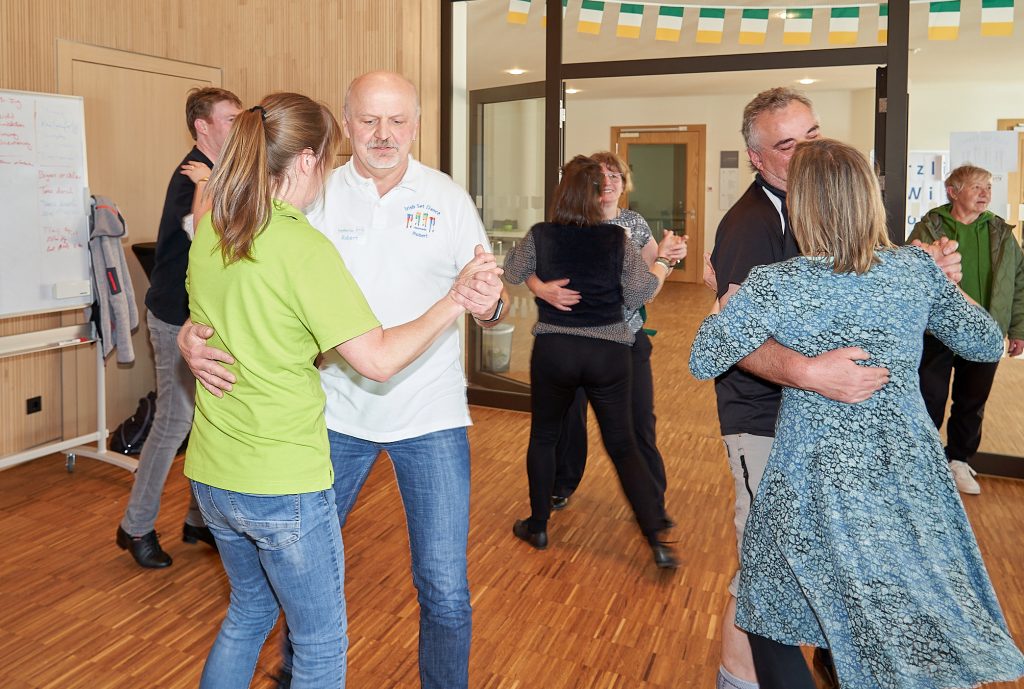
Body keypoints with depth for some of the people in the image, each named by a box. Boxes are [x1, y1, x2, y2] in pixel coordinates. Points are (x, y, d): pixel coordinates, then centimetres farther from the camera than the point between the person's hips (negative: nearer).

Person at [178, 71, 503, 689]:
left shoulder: (448, 198, -1)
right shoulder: (315, 197, -1)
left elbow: (487, 300, 0)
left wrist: (490, 304, -24)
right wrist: (192, 334, -22)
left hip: (430, 414, -1)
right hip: (338, 410, 2)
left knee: (445, 591, -1)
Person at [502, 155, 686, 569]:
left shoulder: (540, 236, -5)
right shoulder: (617, 239, -6)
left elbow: (511, 275, 11)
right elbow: (640, 294, -4)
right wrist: (663, 260, 12)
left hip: (553, 351, 0)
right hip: (609, 354, 1)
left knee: (543, 438, 19)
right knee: (622, 445, 12)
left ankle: (537, 527, 29)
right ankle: (657, 539, 6)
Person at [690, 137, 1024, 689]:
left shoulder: (774, 286, -16)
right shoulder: (916, 269, -4)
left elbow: (703, 362, -7)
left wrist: (724, 304, 10)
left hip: (816, 482, -3)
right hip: (912, 479, 4)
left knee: (772, 623, 18)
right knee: (911, 627, 23)